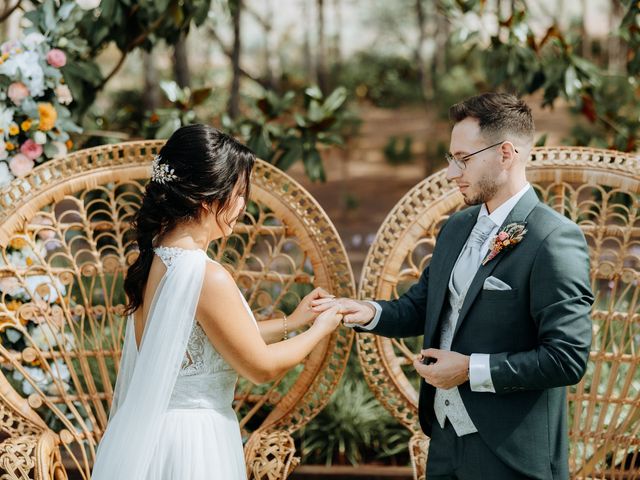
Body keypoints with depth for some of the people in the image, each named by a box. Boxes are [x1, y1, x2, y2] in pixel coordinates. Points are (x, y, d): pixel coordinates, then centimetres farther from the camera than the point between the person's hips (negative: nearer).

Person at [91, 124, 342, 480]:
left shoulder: (155, 257, 2)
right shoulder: (208, 277, -23)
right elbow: (262, 367, -13)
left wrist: (290, 323, 18)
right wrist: (320, 330, 4)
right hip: (191, 442, -8)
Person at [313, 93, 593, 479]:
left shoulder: (555, 241, -16)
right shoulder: (456, 227, 8)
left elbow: (567, 359, -20)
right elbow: (419, 309, 16)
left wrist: (471, 369, -18)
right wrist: (370, 313, -4)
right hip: (445, 436, 7)